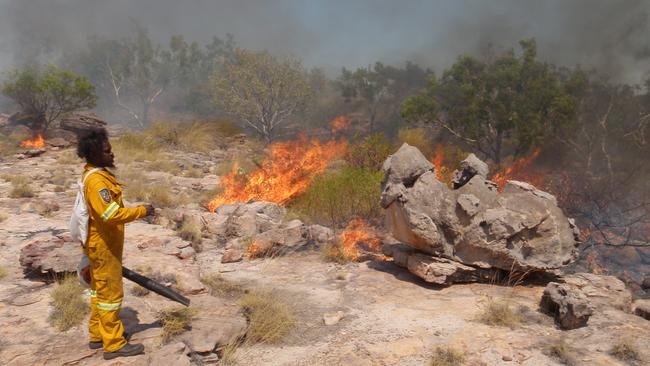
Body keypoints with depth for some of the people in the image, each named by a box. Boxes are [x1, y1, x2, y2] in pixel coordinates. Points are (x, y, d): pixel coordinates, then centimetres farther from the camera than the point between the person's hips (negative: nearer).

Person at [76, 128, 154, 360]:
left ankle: (97, 336, 31)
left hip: (100, 243, 10)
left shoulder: (97, 175, 8)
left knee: (99, 290, 18)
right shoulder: (96, 180, -24)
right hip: (104, 247, -10)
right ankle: (114, 345, 9)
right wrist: (141, 211, -22)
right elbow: (111, 214, -32)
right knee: (110, 293, -1)